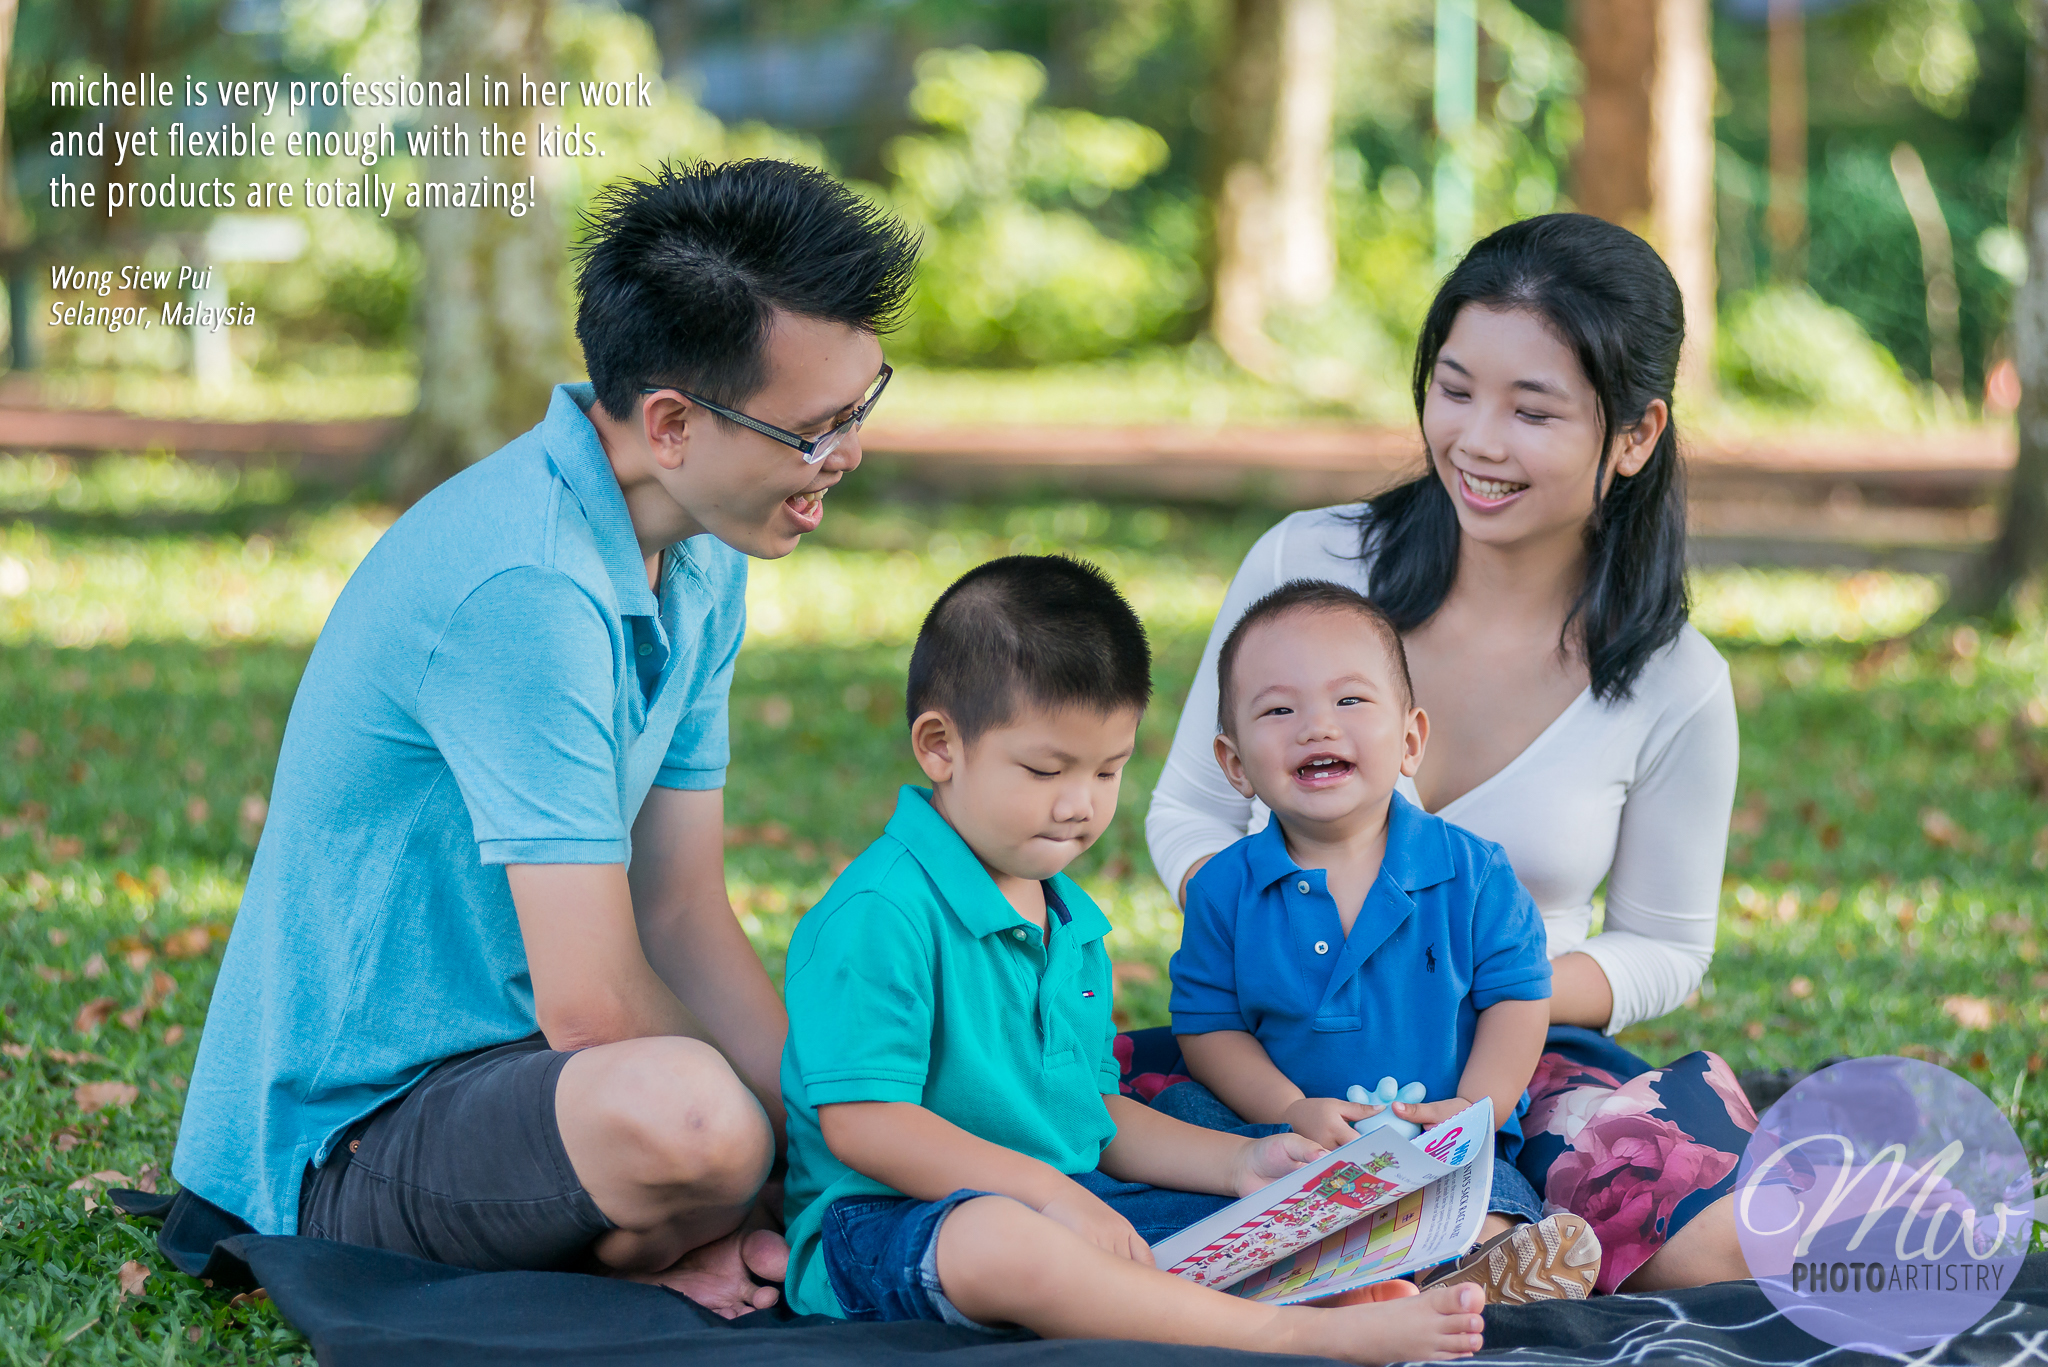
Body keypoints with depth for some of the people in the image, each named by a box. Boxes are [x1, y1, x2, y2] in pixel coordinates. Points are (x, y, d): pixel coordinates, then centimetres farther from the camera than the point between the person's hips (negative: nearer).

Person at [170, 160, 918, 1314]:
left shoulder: (704, 561, 5)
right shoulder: (524, 590, -26)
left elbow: (686, 919, 5)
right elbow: (594, 1007, -27)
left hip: (506, 1057, 9)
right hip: (352, 1125, -9)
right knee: (685, 1111, -36)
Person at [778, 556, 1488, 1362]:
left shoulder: (1072, 922, 19)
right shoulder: (881, 911, -13)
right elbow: (861, 1123, -20)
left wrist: (1238, 1164, 8)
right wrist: (1048, 1193, -23)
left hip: (1072, 1209, 10)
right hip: (881, 1229, -9)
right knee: (999, 1244, -41)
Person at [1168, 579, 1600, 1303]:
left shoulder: (1472, 872, -1)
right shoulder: (1225, 888, 0)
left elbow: (1516, 994, 3)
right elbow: (1207, 1024, 0)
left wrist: (1477, 1106, -13)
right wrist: (1292, 1111, -16)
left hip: (1440, 1142, -1)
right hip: (1282, 1135, 1)